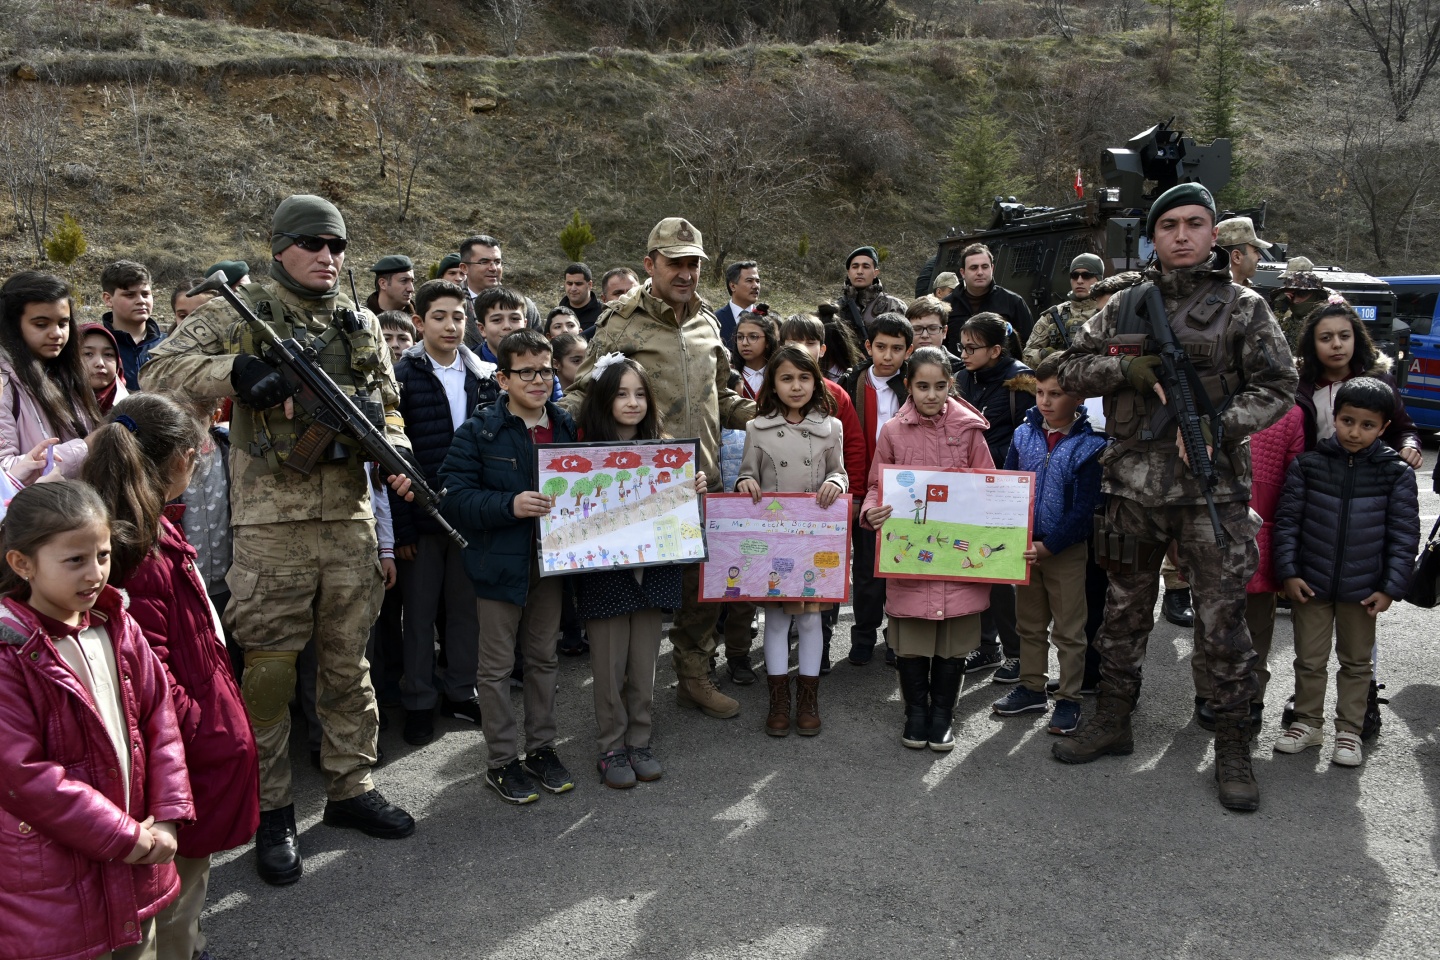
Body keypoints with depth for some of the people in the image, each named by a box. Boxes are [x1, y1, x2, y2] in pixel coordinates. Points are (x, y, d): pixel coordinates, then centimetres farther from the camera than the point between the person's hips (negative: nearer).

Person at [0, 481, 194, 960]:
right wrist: (123, 836, -16)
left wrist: (167, 815, -5)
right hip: (53, 878, -5)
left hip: (136, 854, 6)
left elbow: (159, 721, 5)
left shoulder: (118, 628, 2)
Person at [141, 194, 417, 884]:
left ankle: (350, 789, 28)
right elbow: (157, 373, -7)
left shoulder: (362, 323, 14)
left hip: (350, 516, 4)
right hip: (271, 522, -4)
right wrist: (237, 372, -21)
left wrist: (396, 451, -2)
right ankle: (272, 815, 16)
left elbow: (387, 404, 19)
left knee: (348, 661, 13)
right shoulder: (241, 314, 0)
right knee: (269, 670, 1)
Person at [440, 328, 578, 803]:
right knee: (498, 665, 7)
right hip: (500, 563, -4)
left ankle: (542, 746, 30)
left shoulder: (567, 426, 5)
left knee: (544, 658, 16)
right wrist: (510, 505, -27)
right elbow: (454, 498, -15)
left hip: (551, 560, 5)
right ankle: (502, 760, 19)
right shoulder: (478, 431, -9)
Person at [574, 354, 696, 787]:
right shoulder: (585, 446, -7)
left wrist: (695, 489, -7)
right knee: (610, 665, 5)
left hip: (651, 567, 3)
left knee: (644, 663, 12)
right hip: (604, 569, -3)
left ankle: (639, 741, 26)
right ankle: (611, 747, 21)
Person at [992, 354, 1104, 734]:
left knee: (1068, 631, 7)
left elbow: (1084, 507, -14)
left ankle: (1068, 699, 18)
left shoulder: (1088, 445, -12)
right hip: (1024, 546, 4)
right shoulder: (1023, 435, 0)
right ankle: (1031, 688, 31)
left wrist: (1048, 546, -19)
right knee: (1029, 624, 17)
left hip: (1066, 550, -4)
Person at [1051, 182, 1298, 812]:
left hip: (1212, 488, -3)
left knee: (1223, 622, 1)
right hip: (1132, 484, 3)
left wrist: (1223, 426, -17)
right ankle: (1112, 720, 29)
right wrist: (1125, 367, -10)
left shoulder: (1242, 306, 2)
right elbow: (1071, 368, 9)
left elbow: (1277, 385, -1)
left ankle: (1232, 747, 14)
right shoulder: (1125, 306, 10)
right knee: (1124, 612, 14)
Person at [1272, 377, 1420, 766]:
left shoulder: (1397, 473, -5)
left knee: (1357, 662, 14)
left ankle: (1349, 731, 28)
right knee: (1309, 659, 13)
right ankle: (1308, 723, 29)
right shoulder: (1308, 464, -5)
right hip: (1310, 584, 0)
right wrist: (1288, 572, -7)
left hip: (1363, 588, 0)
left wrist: (1391, 587, -6)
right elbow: (1287, 520, -2)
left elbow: (1404, 534, -2)